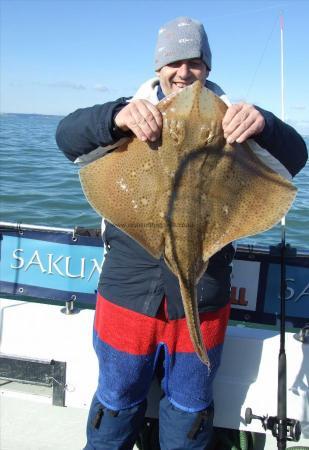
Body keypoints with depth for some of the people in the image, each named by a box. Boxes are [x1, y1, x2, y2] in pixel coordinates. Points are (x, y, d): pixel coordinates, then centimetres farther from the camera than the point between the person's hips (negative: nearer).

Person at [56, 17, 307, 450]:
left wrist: (264, 126, -33)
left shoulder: (229, 122, 1)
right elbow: (69, 135, -13)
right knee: (117, 402, 18)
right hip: (129, 295, 0)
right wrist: (116, 117, -35)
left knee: (189, 409, 20)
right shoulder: (133, 115, 1)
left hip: (202, 300, 1)